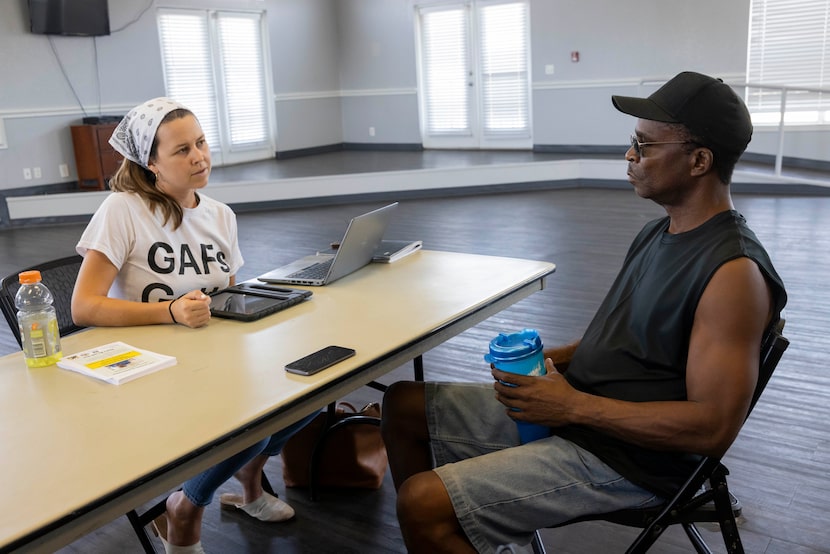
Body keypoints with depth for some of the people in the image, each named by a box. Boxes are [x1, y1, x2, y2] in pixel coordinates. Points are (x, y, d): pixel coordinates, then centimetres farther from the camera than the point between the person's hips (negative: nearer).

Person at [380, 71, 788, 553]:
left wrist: (573, 405, -20)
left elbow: (713, 429, -22)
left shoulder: (735, 272, -20)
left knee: (422, 500, -22)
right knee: (403, 405, 10)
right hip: (564, 412, 10)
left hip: (626, 460, -9)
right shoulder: (657, 234, 10)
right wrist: (544, 360, 2)